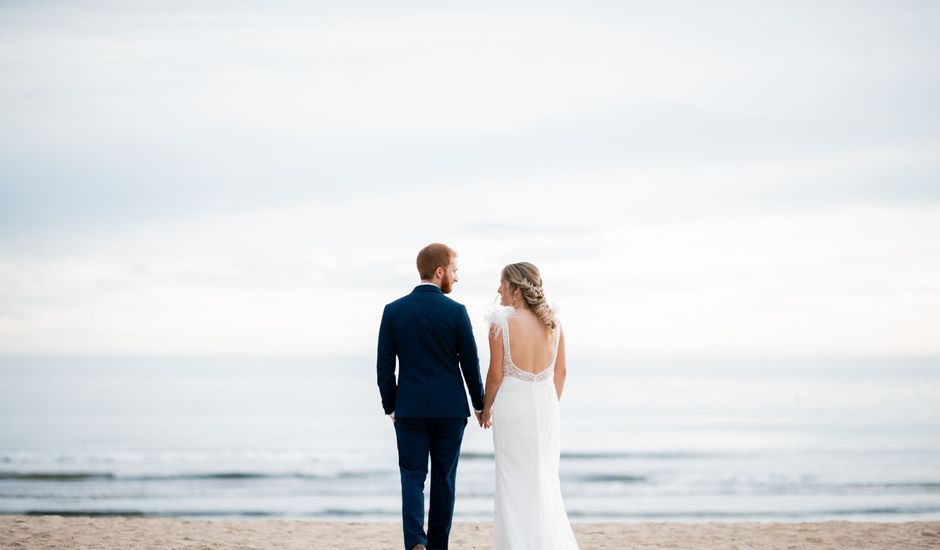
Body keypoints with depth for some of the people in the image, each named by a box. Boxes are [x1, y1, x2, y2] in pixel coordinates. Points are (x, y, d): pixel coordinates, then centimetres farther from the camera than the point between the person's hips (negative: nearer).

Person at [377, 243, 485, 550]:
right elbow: (470, 364, -2)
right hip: (450, 409, -1)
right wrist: (479, 404, 11)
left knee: (413, 478, 4)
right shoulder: (456, 311, -7)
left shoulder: (393, 311, -2)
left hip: (410, 409, 1)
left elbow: (384, 367, 0)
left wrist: (390, 406, 12)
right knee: (443, 479, 10)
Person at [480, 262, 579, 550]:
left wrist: (486, 408, 4)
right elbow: (561, 370, 6)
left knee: (515, 482, 6)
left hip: (512, 406, -4)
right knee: (545, 480, 14)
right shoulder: (553, 322, 0)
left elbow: (496, 374, -11)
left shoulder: (501, 322, -14)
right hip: (546, 406, 4)